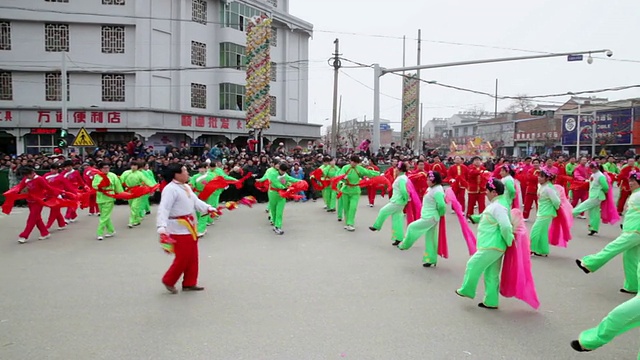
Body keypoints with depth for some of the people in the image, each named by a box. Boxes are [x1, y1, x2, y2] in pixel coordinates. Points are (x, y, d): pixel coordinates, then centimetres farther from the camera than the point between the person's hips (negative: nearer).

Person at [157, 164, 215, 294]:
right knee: (182, 258, -3)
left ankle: (189, 283, 27)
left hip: (189, 227, 10)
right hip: (179, 229, -10)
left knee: (192, 257, 15)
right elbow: (163, 209, -28)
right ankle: (168, 280, 17)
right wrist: (162, 227, -40)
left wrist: (209, 208, -4)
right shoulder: (170, 189, -20)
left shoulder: (186, 187, 11)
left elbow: (195, 201, 12)